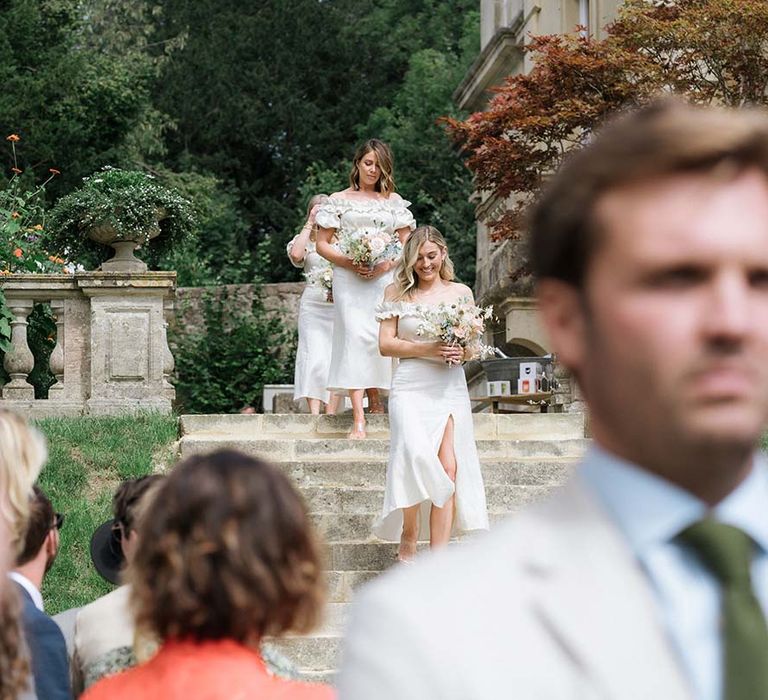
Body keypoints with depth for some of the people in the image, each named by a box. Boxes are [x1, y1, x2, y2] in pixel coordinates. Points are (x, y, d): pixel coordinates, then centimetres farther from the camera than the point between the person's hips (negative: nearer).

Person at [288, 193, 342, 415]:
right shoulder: (305, 240, 13)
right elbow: (295, 255, -9)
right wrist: (310, 223, -3)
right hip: (313, 303, -1)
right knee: (314, 357, -9)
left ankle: (331, 415, -3)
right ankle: (314, 414, -14)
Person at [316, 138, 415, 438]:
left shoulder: (394, 201, 14)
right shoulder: (339, 200, 9)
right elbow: (322, 244, 7)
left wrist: (387, 264, -7)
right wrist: (349, 263, -9)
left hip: (384, 278, 2)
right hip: (349, 278, -2)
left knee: (382, 337, -2)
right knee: (355, 336, -14)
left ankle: (374, 399, 20)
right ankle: (358, 418, -20)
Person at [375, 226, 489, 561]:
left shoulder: (461, 292, 13)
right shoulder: (396, 293, 7)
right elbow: (385, 344, 1)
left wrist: (463, 352, -8)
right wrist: (427, 349, -12)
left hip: (451, 389, 2)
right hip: (411, 388, -2)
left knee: (448, 469, -7)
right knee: (417, 458, -23)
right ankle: (408, 535, -1)